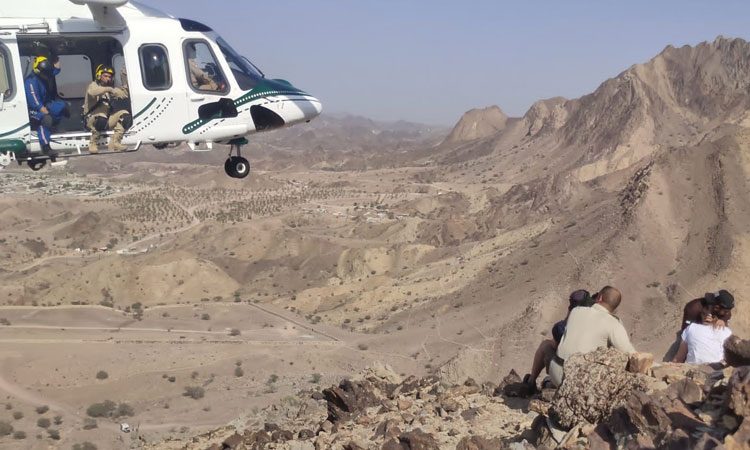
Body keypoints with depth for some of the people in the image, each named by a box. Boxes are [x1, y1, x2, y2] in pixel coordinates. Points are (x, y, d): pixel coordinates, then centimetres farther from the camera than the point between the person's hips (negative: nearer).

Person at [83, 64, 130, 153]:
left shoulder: (110, 89, 18)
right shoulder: (93, 85, -2)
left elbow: (125, 95, 8)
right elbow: (92, 91, -28)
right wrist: (109, 89, -37)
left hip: (107, 120, 6)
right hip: (92, 119, -6)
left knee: (125, 114, -15)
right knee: (101, 118, -39)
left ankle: (115, 142, -19)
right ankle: (93, 144, -19)